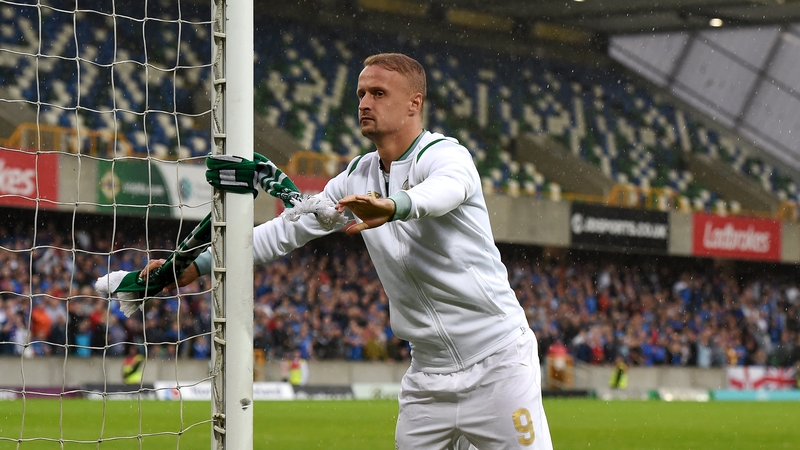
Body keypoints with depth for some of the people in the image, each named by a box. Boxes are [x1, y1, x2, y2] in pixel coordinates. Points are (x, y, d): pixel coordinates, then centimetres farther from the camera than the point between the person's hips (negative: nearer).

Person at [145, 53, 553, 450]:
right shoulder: (358, 178, 10)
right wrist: (199, 264, 6)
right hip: (428, 373, 6)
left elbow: (445, 189, -35)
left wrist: (393, 206, -57)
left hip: (497, 363, -6)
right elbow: (288, 229, 13)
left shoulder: (446, 155, -11)